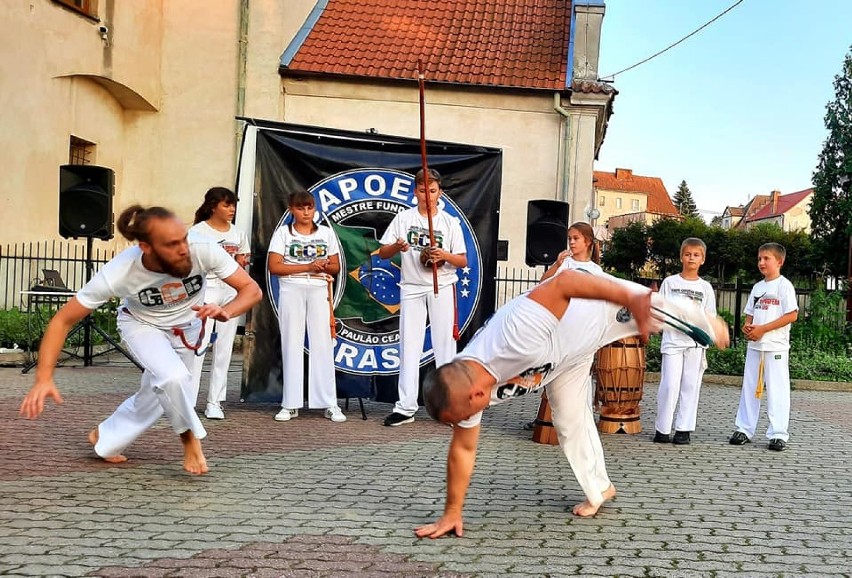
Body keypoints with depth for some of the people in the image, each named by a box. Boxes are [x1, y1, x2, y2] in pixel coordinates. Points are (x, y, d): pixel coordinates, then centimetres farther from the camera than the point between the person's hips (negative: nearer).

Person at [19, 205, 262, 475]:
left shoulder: (203, 250, -37)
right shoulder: (118, 272, -38)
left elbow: (252, 289, -28)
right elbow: (63, 320, -29)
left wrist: (226, 311, -50)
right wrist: (44, 378, -38)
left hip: (186, 327, 3)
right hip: (142, 324, -2)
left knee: (155, 396, 13)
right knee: (173, 377, -30)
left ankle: (104, 438, 41)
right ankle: (190, 438, -3)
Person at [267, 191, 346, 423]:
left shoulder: (326, 233, 11)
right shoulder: (283, 233, 4)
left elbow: (336, 266, 13)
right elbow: (273, 266, -6)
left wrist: (325, 266, -11)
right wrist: (308, 267, -13)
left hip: (319, 291, 1)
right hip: (291, 291, -1)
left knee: (322, 344, -2)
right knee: (292, 344, 0)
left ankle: (329, 404, 0)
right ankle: (291, 404, 6)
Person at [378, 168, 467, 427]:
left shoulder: (450, 222, 4)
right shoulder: (403, 218, 6)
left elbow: (463, 261, 3)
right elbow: (383, 252, 6)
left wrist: (445, 255, -17)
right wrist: (396, 247, -16)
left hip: (442, 288, -1)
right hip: (412, 288, 1)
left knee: (445, 344, 1)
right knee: (408, 346, 1)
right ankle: (406, 407, 4)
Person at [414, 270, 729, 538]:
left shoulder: (514, 336, -49)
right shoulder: (462, 384, -25)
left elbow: (564, 281, -47)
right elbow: (463, 448, -14)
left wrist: (632, 299, -50)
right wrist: (452, 512, -11)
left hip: (601, 305, -5)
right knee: (570, 421, 7)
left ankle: (707, 325, 52)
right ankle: (599, 490, 30)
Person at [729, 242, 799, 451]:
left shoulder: (784, 285, -6)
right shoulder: (757, 287, 14)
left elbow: (792, 315, -14)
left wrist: (763, 329, -18)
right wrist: (747, 326, -4)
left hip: (776, 347, -7)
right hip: (754, 345, 7)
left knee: (777, 389, -3)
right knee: (749, 387, 9)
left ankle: (778, 434, 2)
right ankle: (744, 429, 16)